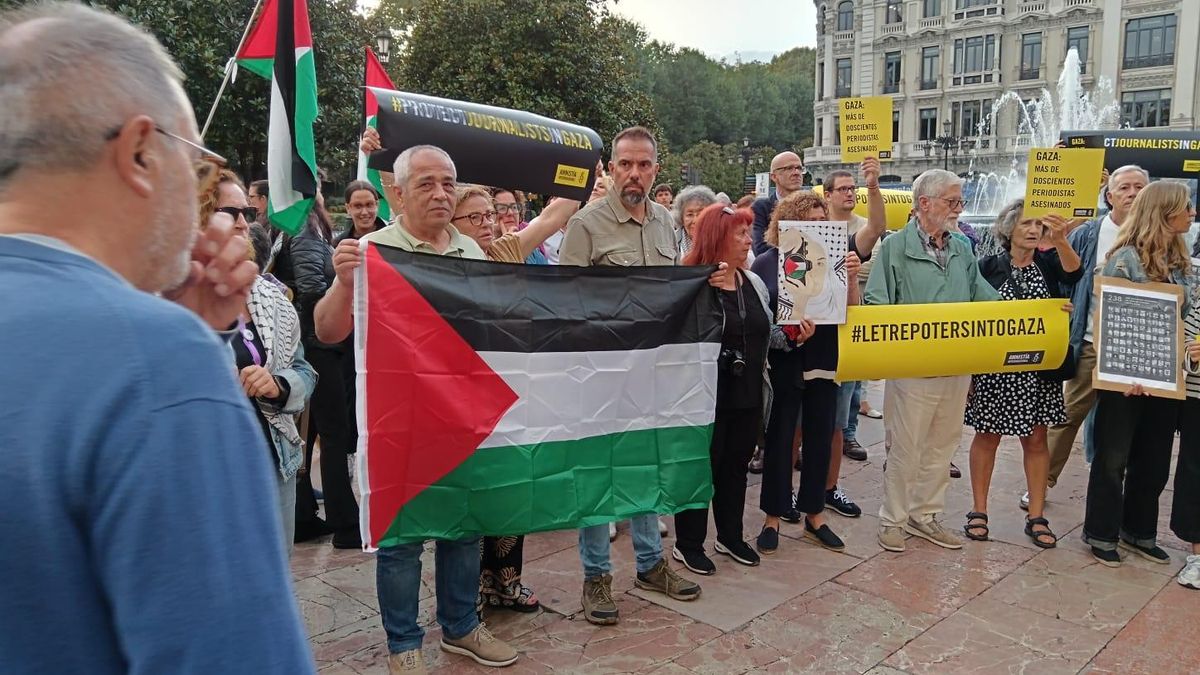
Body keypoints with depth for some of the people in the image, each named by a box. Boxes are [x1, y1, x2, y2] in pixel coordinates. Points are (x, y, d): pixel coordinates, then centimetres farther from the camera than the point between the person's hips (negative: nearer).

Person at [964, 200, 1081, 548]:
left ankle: (1036, 517, 18)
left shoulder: (1048, 262, 4)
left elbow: (1073, 273, -20)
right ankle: (979, 512, 17)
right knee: (987, 435, 6)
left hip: (1039, 369, 2)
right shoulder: (989, 267, -2)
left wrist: (1060, 240, -39)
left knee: (1036, 439, 8)